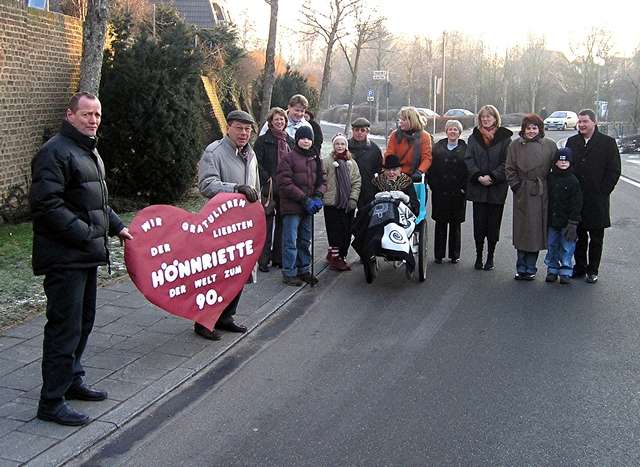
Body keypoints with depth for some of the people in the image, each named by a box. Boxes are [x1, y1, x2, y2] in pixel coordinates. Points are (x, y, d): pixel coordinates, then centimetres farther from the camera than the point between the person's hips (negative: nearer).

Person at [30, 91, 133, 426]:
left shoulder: (89, 151, 18)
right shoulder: (55, 152, -14)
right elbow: (46, 205, -23)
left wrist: (116, 226, 16)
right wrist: (86, 234, -22)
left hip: (86, 255, 10)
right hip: (64, 258, -10)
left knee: (83, 321, 18)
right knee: (65, 327, -6)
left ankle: (71, 380, 33)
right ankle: (51, 402, 3)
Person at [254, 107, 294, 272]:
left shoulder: (290, 141, 15)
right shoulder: (262, 140, -2)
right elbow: (257, 163, -10)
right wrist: (267, 178, -15)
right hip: (269, 188, -5)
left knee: (282, 223, 11)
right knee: (267, 223, -4)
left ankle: (278, 257, 21)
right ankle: (263, 260, 2)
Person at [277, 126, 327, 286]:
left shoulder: (316, 159, 13)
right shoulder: (289, 158, -6)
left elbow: (322, 181, 13)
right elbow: (285, 183, -13)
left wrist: (318, 197, -8)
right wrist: (305, 199, -17)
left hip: (309, 208, 6)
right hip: (292, 207, -6)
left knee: (305, 241, 14)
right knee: (291, 241, -2)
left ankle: (304, 270, 25)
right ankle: (289, 273, 5)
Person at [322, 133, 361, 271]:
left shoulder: (352, 163, 10)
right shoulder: (326, 161, -1)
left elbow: (357, 182, 6)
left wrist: (353, 198, -4)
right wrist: (322, 196, -11)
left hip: (348, 204, 4)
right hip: (332, 203, -4)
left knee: (347, 231, 6)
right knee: (335, 231, -3)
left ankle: (333, 254, 20)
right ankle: (335, 257, 5)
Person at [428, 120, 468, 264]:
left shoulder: (465, 149, 5)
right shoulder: (438, 147, 8)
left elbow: (469, 170, 1)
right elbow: (431, 168, 5)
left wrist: (464, 187, -7)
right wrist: (434, 185, -4)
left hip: (457, 193, 0)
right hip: (440, 193, 1)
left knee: (455, 224, 6)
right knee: (440, 223, 4)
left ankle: (454, 254, 15)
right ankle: (439, 254, 11)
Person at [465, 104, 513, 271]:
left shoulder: (504, 138, 1)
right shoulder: (474, 137, 8)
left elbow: (506, 162, -5)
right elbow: (469, 159, 2)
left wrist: (492, 177, -15)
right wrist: (478, 176, -12)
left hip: (497, 188, -2)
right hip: (478, 187, 2)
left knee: (494, 224, 3)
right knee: (479, 223, 3)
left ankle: (490, 257, 14)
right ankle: (479, 256, 14)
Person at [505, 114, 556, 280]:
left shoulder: (549, 146, 4)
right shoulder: (516, 145, 4)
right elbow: (509, 169, 5)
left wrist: (549, 187, -1)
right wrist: (516, 185, -2)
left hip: (541, 195, 0)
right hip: (522, 194, 0)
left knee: (536, 231, 4)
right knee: (522, 231, 3)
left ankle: (530, 269, 14)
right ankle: (521, 268, 13)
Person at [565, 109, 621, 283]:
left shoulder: (607, 142, -3)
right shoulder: (572, 142, 8)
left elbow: (614, 171, -3)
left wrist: (602, 192, -9)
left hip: (597, 199, -3)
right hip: (575, 199, 3)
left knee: (596, 238, 5)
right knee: (579, 235, 10)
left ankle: (593, 270, 14)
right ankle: (579, 267, 21)